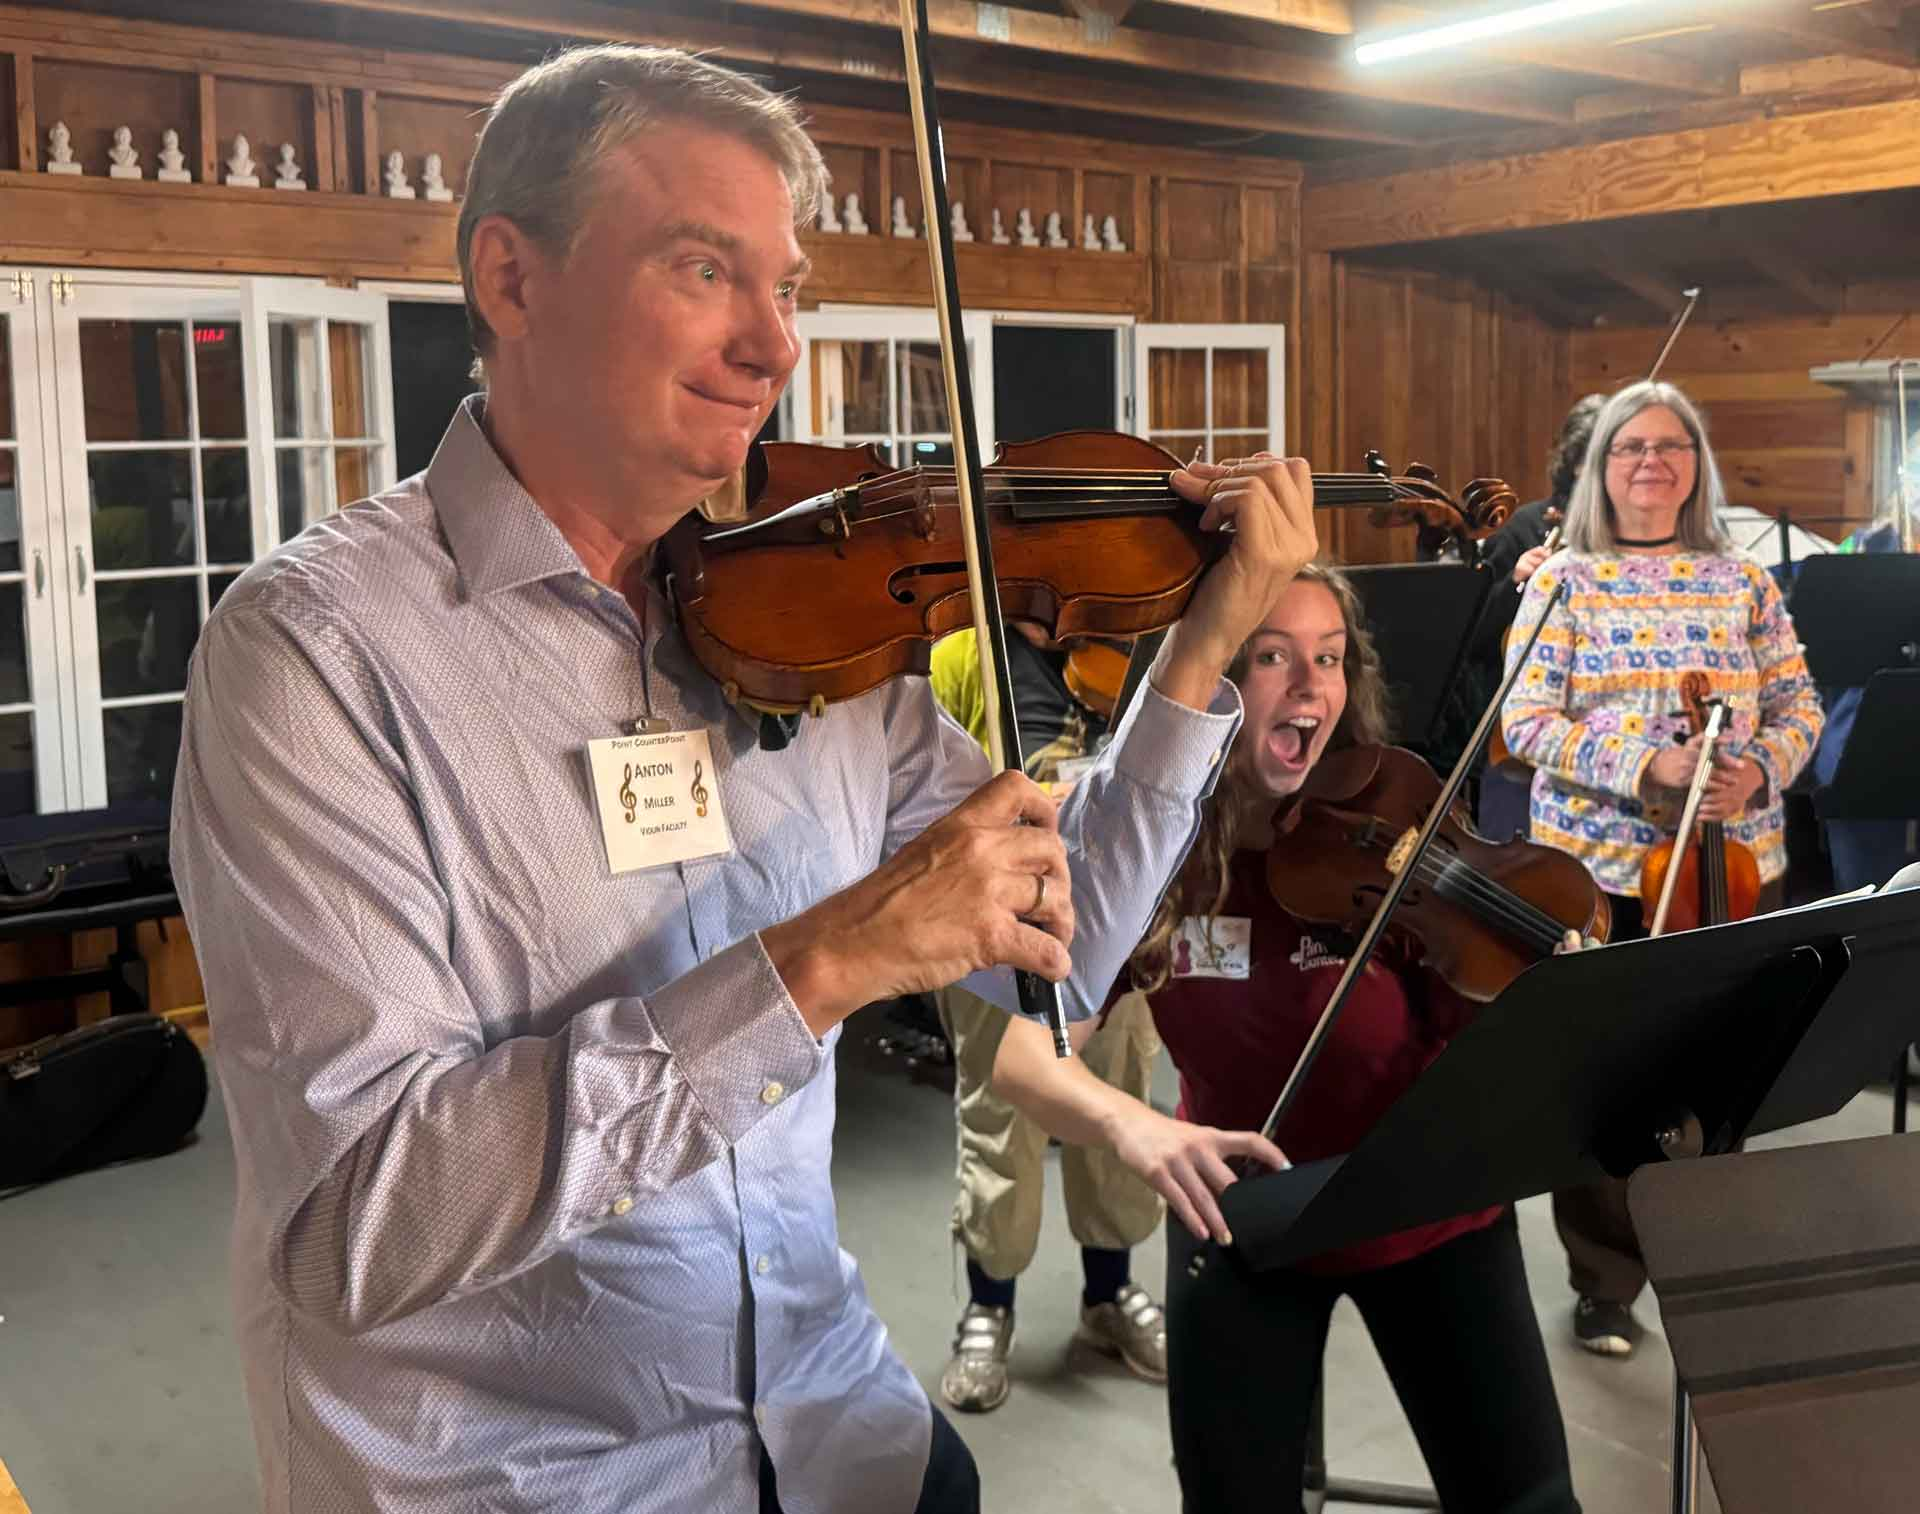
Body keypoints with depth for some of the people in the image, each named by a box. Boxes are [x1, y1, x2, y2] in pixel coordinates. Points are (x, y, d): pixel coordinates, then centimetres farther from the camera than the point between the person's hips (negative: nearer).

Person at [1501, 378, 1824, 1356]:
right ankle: (1606, 1286, 20)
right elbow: (1527, 723, -8)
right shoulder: (1563, 581, -1)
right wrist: (1647, 765, -20)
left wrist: (1761, 767, -13)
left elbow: (1799, 707, 8)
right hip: (1597, 866, -2)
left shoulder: (1742, 581, 7)